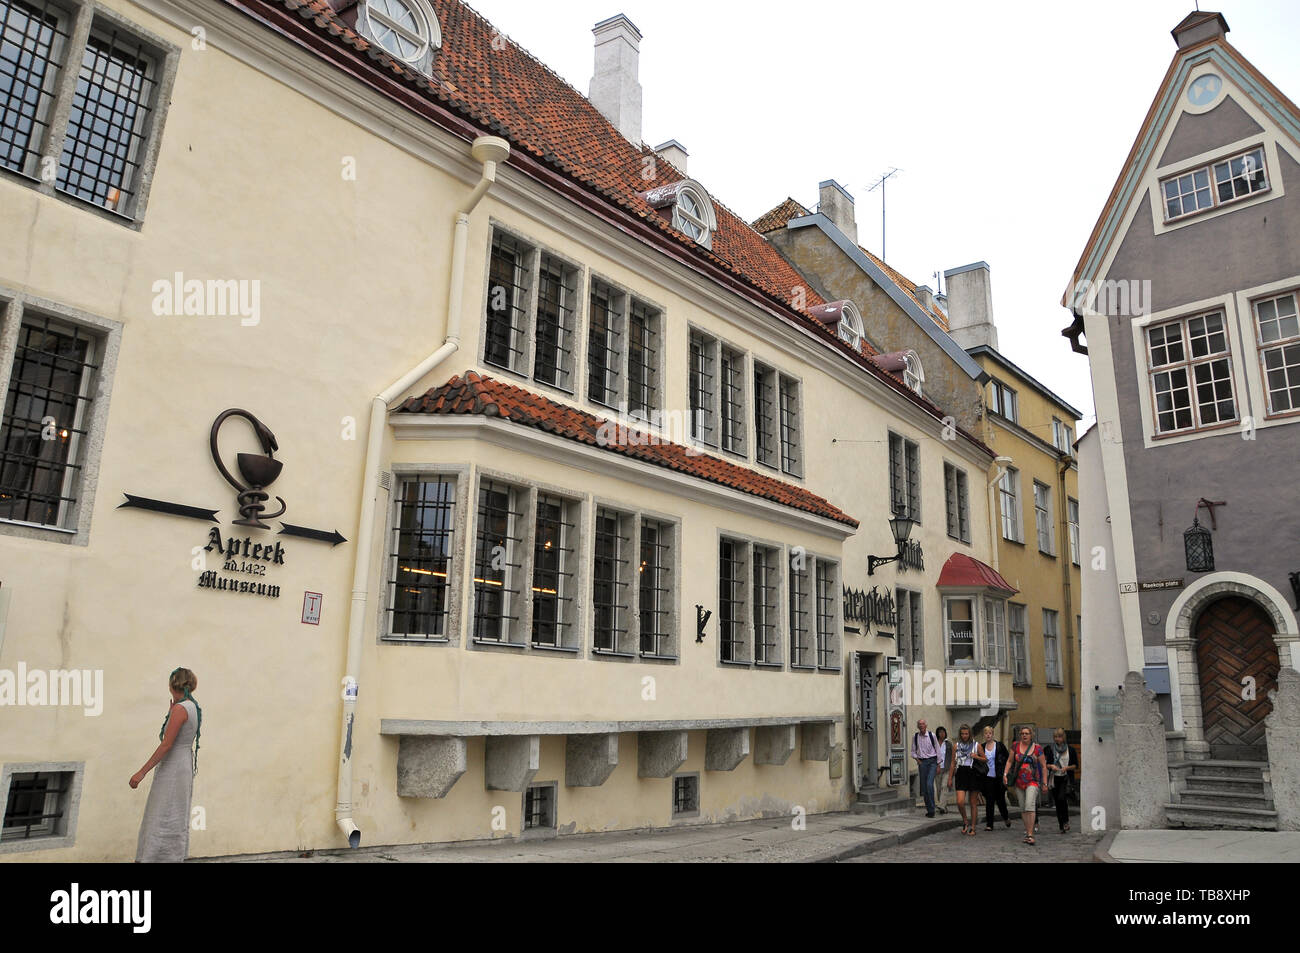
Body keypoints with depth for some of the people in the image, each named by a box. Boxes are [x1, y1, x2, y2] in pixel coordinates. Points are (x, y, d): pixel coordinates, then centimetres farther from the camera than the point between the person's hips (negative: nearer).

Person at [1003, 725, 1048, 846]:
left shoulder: (1037, 748, 0)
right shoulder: (1016, 746, 6)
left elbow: (1043, 766, 5)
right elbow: (1010, 761, 11)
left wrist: (1045, 783, 3)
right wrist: (1005, 774, -1)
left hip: (1033, 781, -3)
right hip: (1019, 781, 3)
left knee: (1030, 805, -18)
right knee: (1023, 808, 6)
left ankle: (1030, 835, -18)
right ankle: (1027, 831, 18)